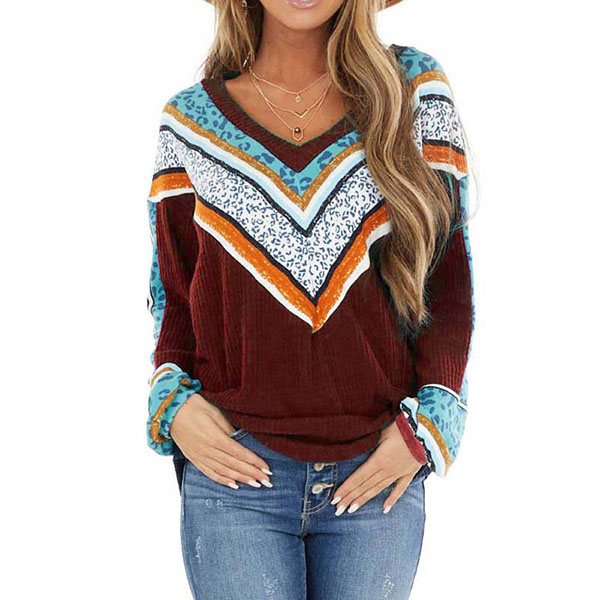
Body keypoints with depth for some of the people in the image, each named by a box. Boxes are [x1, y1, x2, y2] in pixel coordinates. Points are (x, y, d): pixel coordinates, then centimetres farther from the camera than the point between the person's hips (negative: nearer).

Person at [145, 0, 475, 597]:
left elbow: (449, 274, 5)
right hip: (235, 467, 0)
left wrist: (428, 425, -6)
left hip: (378, 478, 1)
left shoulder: (413, 91, 4)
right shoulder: (191, 122, 6)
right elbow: (175, 290, 12)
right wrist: (171, 402, -5)